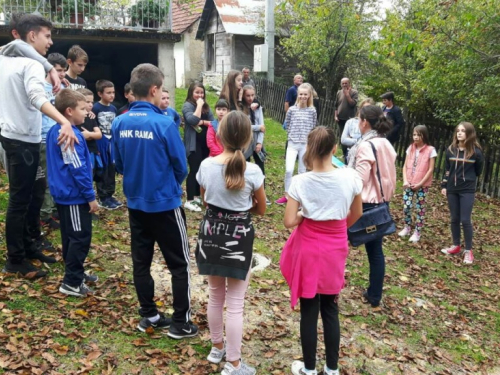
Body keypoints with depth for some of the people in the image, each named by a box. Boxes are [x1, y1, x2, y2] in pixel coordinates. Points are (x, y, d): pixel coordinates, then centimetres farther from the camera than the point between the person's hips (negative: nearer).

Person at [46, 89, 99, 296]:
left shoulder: (55, 131, 10)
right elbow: (78, 170, -22)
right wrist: (90, 196, -15)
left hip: (64, 193, 10)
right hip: (74, 196, -10)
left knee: (70, 236, 18)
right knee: (80, 238, -2)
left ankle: (75, 273, 31)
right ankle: (71, 282, 5)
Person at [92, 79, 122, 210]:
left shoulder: (113, 109, 8)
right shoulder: (95, 108, -10)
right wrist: (95, 147, -13)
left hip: (112, 143, 6)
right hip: (101, 144, -6)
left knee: (111, 170, 11)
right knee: (102, 171, 2)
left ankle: (110, 195, 22)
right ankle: (103, 198, 10)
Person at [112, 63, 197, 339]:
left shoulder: (119, 123, -3)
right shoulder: (164, 124, -19)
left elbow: (119, 165, 8)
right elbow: (181, 167, -9)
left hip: (135, 203, 6)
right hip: (165, 203, -6)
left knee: (141, 262, 15)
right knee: (179, 264, 7)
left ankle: (148, 316, 27)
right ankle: (181, 323, 15)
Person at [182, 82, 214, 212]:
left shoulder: (206, 106, 11)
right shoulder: (187, 105, -8)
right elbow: (193, 120, -24)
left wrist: (203, 122, -14)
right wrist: (199, 106, -16)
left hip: (205, 143, 7)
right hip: (193, 144, -7)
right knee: (194, 170, -7)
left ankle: (197, 197, 24)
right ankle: (189, 201, -2)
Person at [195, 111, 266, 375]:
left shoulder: (206, 165, -8)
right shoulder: (252, 171, -17)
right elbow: (261, 209, -2)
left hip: (211, 232, 4)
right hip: (239, 236, -3)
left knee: (215, 296, 21)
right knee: (235, 303, 7)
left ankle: (217, 347, 40)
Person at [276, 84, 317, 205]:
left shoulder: (312, 111, -1)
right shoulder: (292, 110, -2)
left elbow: (313, 126, 10)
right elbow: (287, 125, 9)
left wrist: (306, 135, 6)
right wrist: (293, 134, 5)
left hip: (306, 144, 1)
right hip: (292, 144, -1)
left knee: (302, 171, 9)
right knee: (289, 170, -9)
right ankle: (287, 195, 5)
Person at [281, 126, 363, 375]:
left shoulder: (300, 181, -16)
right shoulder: (350, 177, -10)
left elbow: (289, 221, -17)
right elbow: (356, 213, 4)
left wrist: (304, 214, 3)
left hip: (308, 250, -2)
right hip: (335, 250, 2)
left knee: (309, 311, 11)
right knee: (330, 310, 17)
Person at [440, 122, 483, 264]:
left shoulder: (476, 152, -8)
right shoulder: (451, 150, 2)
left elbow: (478, 171, 5)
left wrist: (469, 179, 8)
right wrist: (444, 186, 8)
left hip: (467, 190, -4)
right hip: (452, 189, 4)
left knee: (465, 220, -5)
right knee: (454, 219, 11)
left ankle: (468, 251, 7)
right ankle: (456, 246, 24)